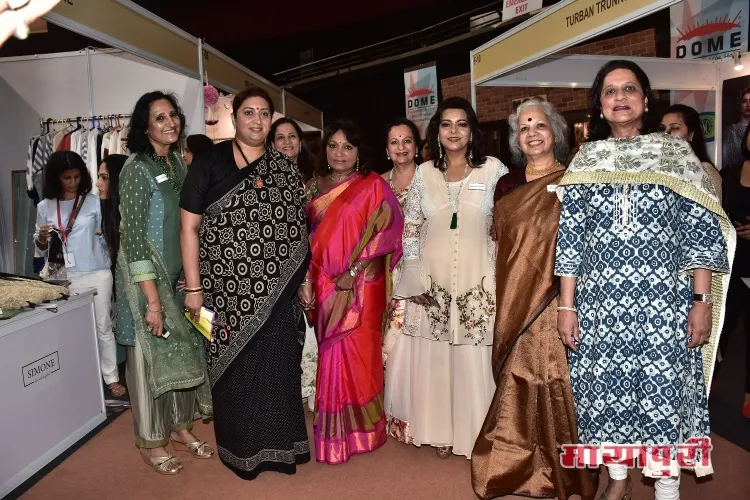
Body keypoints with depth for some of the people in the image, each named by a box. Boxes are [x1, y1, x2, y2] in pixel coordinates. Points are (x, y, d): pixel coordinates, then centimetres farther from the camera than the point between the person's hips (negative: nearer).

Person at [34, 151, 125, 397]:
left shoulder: (93, 202, 1)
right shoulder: (44, 207, 6)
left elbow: (107, 236, 4)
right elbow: (41, 246, 12)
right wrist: (42, 237, -8)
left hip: (96, 274, -1)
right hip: (65, 277, 2)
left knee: (103, 327, 4)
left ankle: (111, 378, 13)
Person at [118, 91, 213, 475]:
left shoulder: (177, 162, 5)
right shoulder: (137, 169, -15)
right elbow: (133, 237, -19)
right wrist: (152, 299, -21)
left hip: (178, 275, 7)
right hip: (147, 277, -6)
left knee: (181, 351, 15)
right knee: (150, 354, 6)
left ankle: (179, 427, 33)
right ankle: (150, 441, 24)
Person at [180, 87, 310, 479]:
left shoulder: (284, 168, 8)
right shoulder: (209, 163, -1)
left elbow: (298, 229, 10)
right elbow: (189, 227, -4)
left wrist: (305, 280, 8)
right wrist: (193, 287, -8)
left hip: (277, 292, 3)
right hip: (229, 291, -2)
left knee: (277, 367, 9)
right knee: (236, 369, 8)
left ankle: (277, 445, 28)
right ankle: (241, 448, 29)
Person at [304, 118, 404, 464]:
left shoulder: (373, 187, -2)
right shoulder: (314, 187, 12)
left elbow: (385, 232, -10)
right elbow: (304, 237, 11)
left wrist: (354, 271, -15)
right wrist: (305, 279, 3)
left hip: (360, 286, -4)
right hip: (323, 285, 4)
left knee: (356, 352, -1)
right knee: (332, 353, 10)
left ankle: (359, 429, 17)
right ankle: (334, 430, 25)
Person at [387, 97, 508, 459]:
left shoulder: (494, 169, 1)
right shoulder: (423, 174, 7)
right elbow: (410, 231, 8)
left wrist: (501, 278, -3)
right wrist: (416, 279, 0)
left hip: (478, 280, -2)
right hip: (432, 281, 2)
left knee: (475, 359, 1)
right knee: (433, 357, 6)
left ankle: (476, 433, 19)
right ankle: (441, 432, 22)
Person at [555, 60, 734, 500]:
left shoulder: (676, 152, 4)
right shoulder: (586, 159, 7)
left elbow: (704, 233, 0)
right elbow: (570, 238, 4)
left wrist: (702, 301, -7)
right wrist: (567, 306, 0)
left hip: (663, 300, -1)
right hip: (600, 300, 2)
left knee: (665, 394, 3)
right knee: (609, 391, 9)